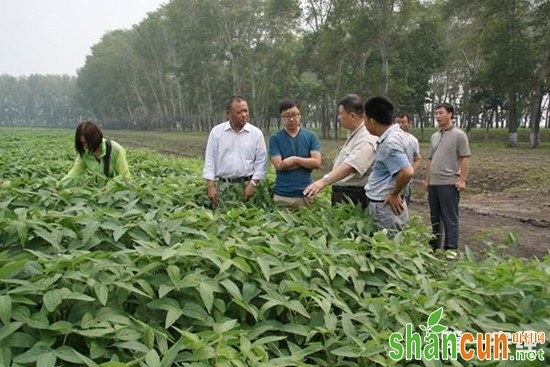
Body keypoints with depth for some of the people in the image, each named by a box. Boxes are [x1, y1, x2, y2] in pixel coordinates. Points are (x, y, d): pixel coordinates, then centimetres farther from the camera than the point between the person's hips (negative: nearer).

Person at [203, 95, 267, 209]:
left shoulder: (256, 133, 2)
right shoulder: (216, 131, 3)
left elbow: (261, 161, 2)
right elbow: (210, 160, 4)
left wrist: (253, 184, -8)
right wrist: (210, 185, -4)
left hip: (247, 184, 0)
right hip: (222, 185, 1)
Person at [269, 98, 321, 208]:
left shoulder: (311, 136, 4)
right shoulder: (275, 138, 0)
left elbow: (317, 162, -5)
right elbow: (279, 165, -10)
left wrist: (295, 159, -14)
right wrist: (305, 162, -8)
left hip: (306, 193, 1)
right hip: (282, 195, -1)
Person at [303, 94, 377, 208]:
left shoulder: (367, 140, -21)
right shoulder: (353, 134, 13)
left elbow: (349, 166, -36)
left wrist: (324, 181, -46)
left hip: (354, 198, -9)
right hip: (340, 194, 9)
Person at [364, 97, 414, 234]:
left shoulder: (389, 143, -22)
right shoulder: (398, 133, 9)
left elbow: (407, 172, -31)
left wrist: (394, 194, -18)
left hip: (385, 206, -10)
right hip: (386, 206, 10)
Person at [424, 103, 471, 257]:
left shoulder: (459, 135, -4)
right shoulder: (434, 136, 15)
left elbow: (465, 159, -9)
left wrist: (462, 180, -15)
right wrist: (427, 179, 15)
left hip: (449, 183, -7)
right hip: (433, 183, 7)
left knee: (450, 218, -2)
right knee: (434, 217, 14)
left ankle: (451, 249, 5)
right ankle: (434, 246, 24)